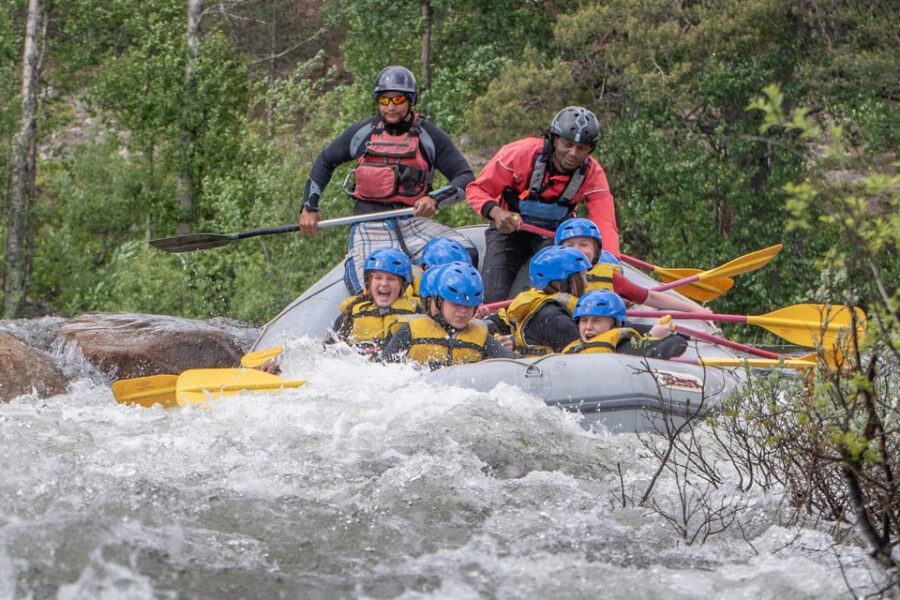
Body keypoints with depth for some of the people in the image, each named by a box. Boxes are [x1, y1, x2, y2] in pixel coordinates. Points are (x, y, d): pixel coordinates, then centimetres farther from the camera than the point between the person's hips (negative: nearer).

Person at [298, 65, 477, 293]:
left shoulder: (429, 136, 5)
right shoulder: (361, 132, 10)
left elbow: (466, 176, 2)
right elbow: (324, 162, 23)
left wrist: (435, 199, -16)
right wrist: (309, 207, 15)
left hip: (414, 221, 0)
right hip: (370, 225, 0)